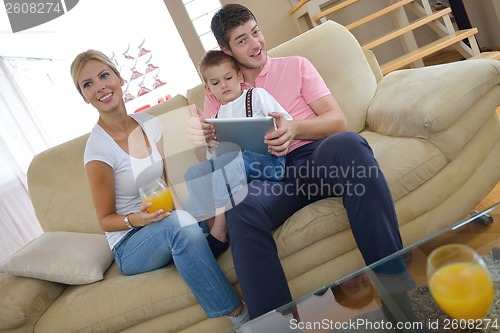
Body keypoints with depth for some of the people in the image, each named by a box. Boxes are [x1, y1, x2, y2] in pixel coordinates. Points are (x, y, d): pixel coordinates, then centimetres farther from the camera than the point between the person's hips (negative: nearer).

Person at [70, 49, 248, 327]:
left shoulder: (149, 123, 1)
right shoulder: (98, 150, -15)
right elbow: (105, 220, -6)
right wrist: (135, 219, -27)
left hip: (166, 227, 6)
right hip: (129, 245, -5)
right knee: (179, 221, -37)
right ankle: (239, 316, -28)